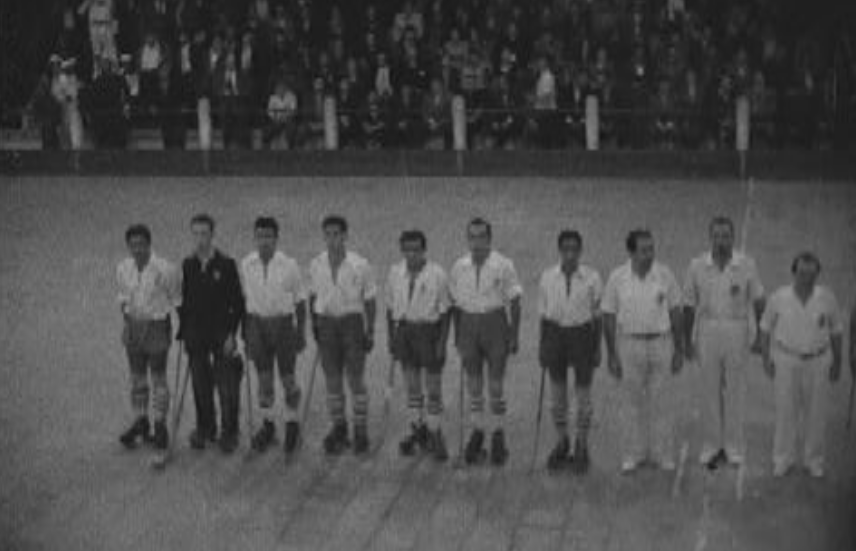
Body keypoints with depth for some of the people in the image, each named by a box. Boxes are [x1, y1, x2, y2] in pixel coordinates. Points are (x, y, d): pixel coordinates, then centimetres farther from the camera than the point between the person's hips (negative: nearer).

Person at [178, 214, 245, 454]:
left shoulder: (226, 265, -4)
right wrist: (183, 332, 6)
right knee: (200, 386, 8)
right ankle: (204, 429, 22)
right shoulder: (187, 266, 6)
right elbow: (182, 300, 11)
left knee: (227, 387, -2)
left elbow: (237, 302, -3)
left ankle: (229, 433, 10)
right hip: (195, 337, 3)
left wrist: (231, 333, -8)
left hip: (222, 335, -3)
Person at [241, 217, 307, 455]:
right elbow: (244, 300, 6)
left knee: (288, 377, 3)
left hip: (283, 322, -2)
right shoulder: (246, 264, -1)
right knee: (264, 377, 8)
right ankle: (267, 425, 23)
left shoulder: (289, 265, -8)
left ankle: (293, 425, 20)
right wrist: (245, 335, 7)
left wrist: (301, 333, 1)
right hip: (257, 323, 2)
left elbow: (300, 300, 1)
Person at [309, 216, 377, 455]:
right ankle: (338, 427, 20)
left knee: (356, 379, 0)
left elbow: (370, 300, -1)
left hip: (352, 321, -3)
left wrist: (370, 332, -2)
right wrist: (314, 324, 11)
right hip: (326, 322, 3)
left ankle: (361, 431, 9)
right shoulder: (316, 265, 1)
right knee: (332, 379, 8)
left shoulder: (360, 265, -9)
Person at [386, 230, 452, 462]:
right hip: (404, 329, 3)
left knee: (433, 386, 3)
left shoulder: (437, 274, -11)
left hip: (429, 330, -3)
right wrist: (391, 338, 8)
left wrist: (442, 343, -9)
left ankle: (434, 434, 18)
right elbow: (390, 307, 10)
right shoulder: (395, 273, 1)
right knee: (412, 384, 10)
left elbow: (445, 311, -6)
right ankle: (417, 430, 24)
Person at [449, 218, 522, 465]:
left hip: (495, 323, -3)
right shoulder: (459, 267, 4)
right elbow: (455, 303, 11)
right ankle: (477, 432, 20)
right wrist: (457, 335, 10)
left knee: (496, 384, 1)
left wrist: (514, 336, -5)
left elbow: (514, 303, -2)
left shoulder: (503, 266, -6)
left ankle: (499, 435, 14)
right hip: (469, 326, 3)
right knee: (473, 384, 8)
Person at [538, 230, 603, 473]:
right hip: (555, 333, 2)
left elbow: (597, 315, 0)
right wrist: (542, 346, 5)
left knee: (583, 393, 6)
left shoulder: (592, 278, -7)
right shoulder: (547, 277, -2)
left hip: (582, 334, -2)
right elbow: (543, 313, 5)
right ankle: (561, 442, 29)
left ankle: (581, 449, 21)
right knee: (557, 392, 11)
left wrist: (597, 348, 0)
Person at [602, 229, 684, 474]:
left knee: (658, 402, 5)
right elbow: (609, 318, 1)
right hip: (630, 343, 0)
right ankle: (633, 453, 17)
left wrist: (679, 350, 3)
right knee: (633, 403, 7)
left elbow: (675, 313, 3)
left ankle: (662, 453, 16)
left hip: (660, 343, 0)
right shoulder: (617, 277, -6)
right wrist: (611, 354, 0)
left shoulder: (665, 274, -4)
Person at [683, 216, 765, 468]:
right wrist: (688, 340, 6)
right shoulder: (697, 266, -2)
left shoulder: (747, 265, -5)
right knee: (710, 390, 6)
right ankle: (711, 445, 15)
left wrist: (757, 334, 2)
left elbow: (757, 300, 4)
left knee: (735, 390, 6)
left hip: (738, 331, -1)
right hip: (707, 330, 1)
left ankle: (734, 446, 16)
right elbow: (689, 305, 5)